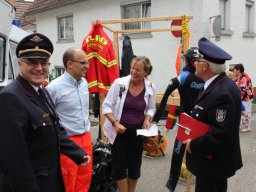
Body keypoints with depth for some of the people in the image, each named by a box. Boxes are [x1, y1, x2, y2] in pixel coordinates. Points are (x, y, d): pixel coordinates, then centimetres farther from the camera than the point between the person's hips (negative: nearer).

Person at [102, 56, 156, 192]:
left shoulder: (151, 88, -6)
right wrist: (115, 123, -21)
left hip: (137, 132, 2)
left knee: (134, 165, 14)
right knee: (119, 166, 6)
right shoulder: (119, 83, -14)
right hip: (118, 131, -2)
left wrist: (147, 120, -9)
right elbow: (106, 106, -9)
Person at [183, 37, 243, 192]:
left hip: (212, 162, -9)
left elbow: (221, 134, -31)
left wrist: (194, 145, -20)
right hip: (216, 158, 9)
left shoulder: (222, 93, -29)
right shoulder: (220, 84, 2)